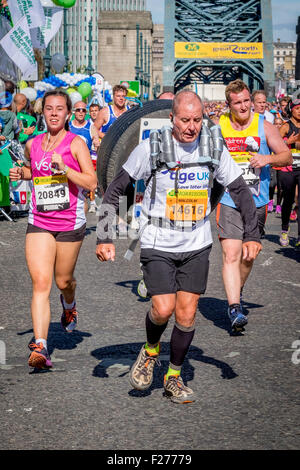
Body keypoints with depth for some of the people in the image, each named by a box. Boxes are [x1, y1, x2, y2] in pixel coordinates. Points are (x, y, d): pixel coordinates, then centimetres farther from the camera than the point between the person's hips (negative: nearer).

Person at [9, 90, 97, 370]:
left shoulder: (75, 144, -6)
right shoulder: (32, 144, 7)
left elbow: (91, 182, -12)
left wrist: (64, 168, -22)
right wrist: (20, 174, 7)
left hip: (70, 222, -2)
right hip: (39, 222, 2)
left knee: (63, 280, 13)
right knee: (40, 283, -11)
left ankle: (69, 305, 51)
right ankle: (40, 346, -17)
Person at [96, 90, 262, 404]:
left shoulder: (213, 148, -3)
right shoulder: (151, 148, -11)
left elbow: (240, 190, 8)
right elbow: (116, 189, -4)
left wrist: (252, 235, 1)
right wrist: (104, 237, -9)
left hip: (197, 246, 3)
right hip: (157, 244, -2)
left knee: (187, 315, 3)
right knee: (163, 309, -13)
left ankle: (174, 377, 22)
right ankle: (150, 351, 19)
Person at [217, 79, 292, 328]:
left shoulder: (264, 126, 0)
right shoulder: (218, 127, 0)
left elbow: (287, 156, 2)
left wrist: (268, 158, -16)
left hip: (257, 202, 2)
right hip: (228, 202, -2)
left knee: (248, 255, 14)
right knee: (231, 255, -14)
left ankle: (237, 293, 38)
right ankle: (234, 306, -16)